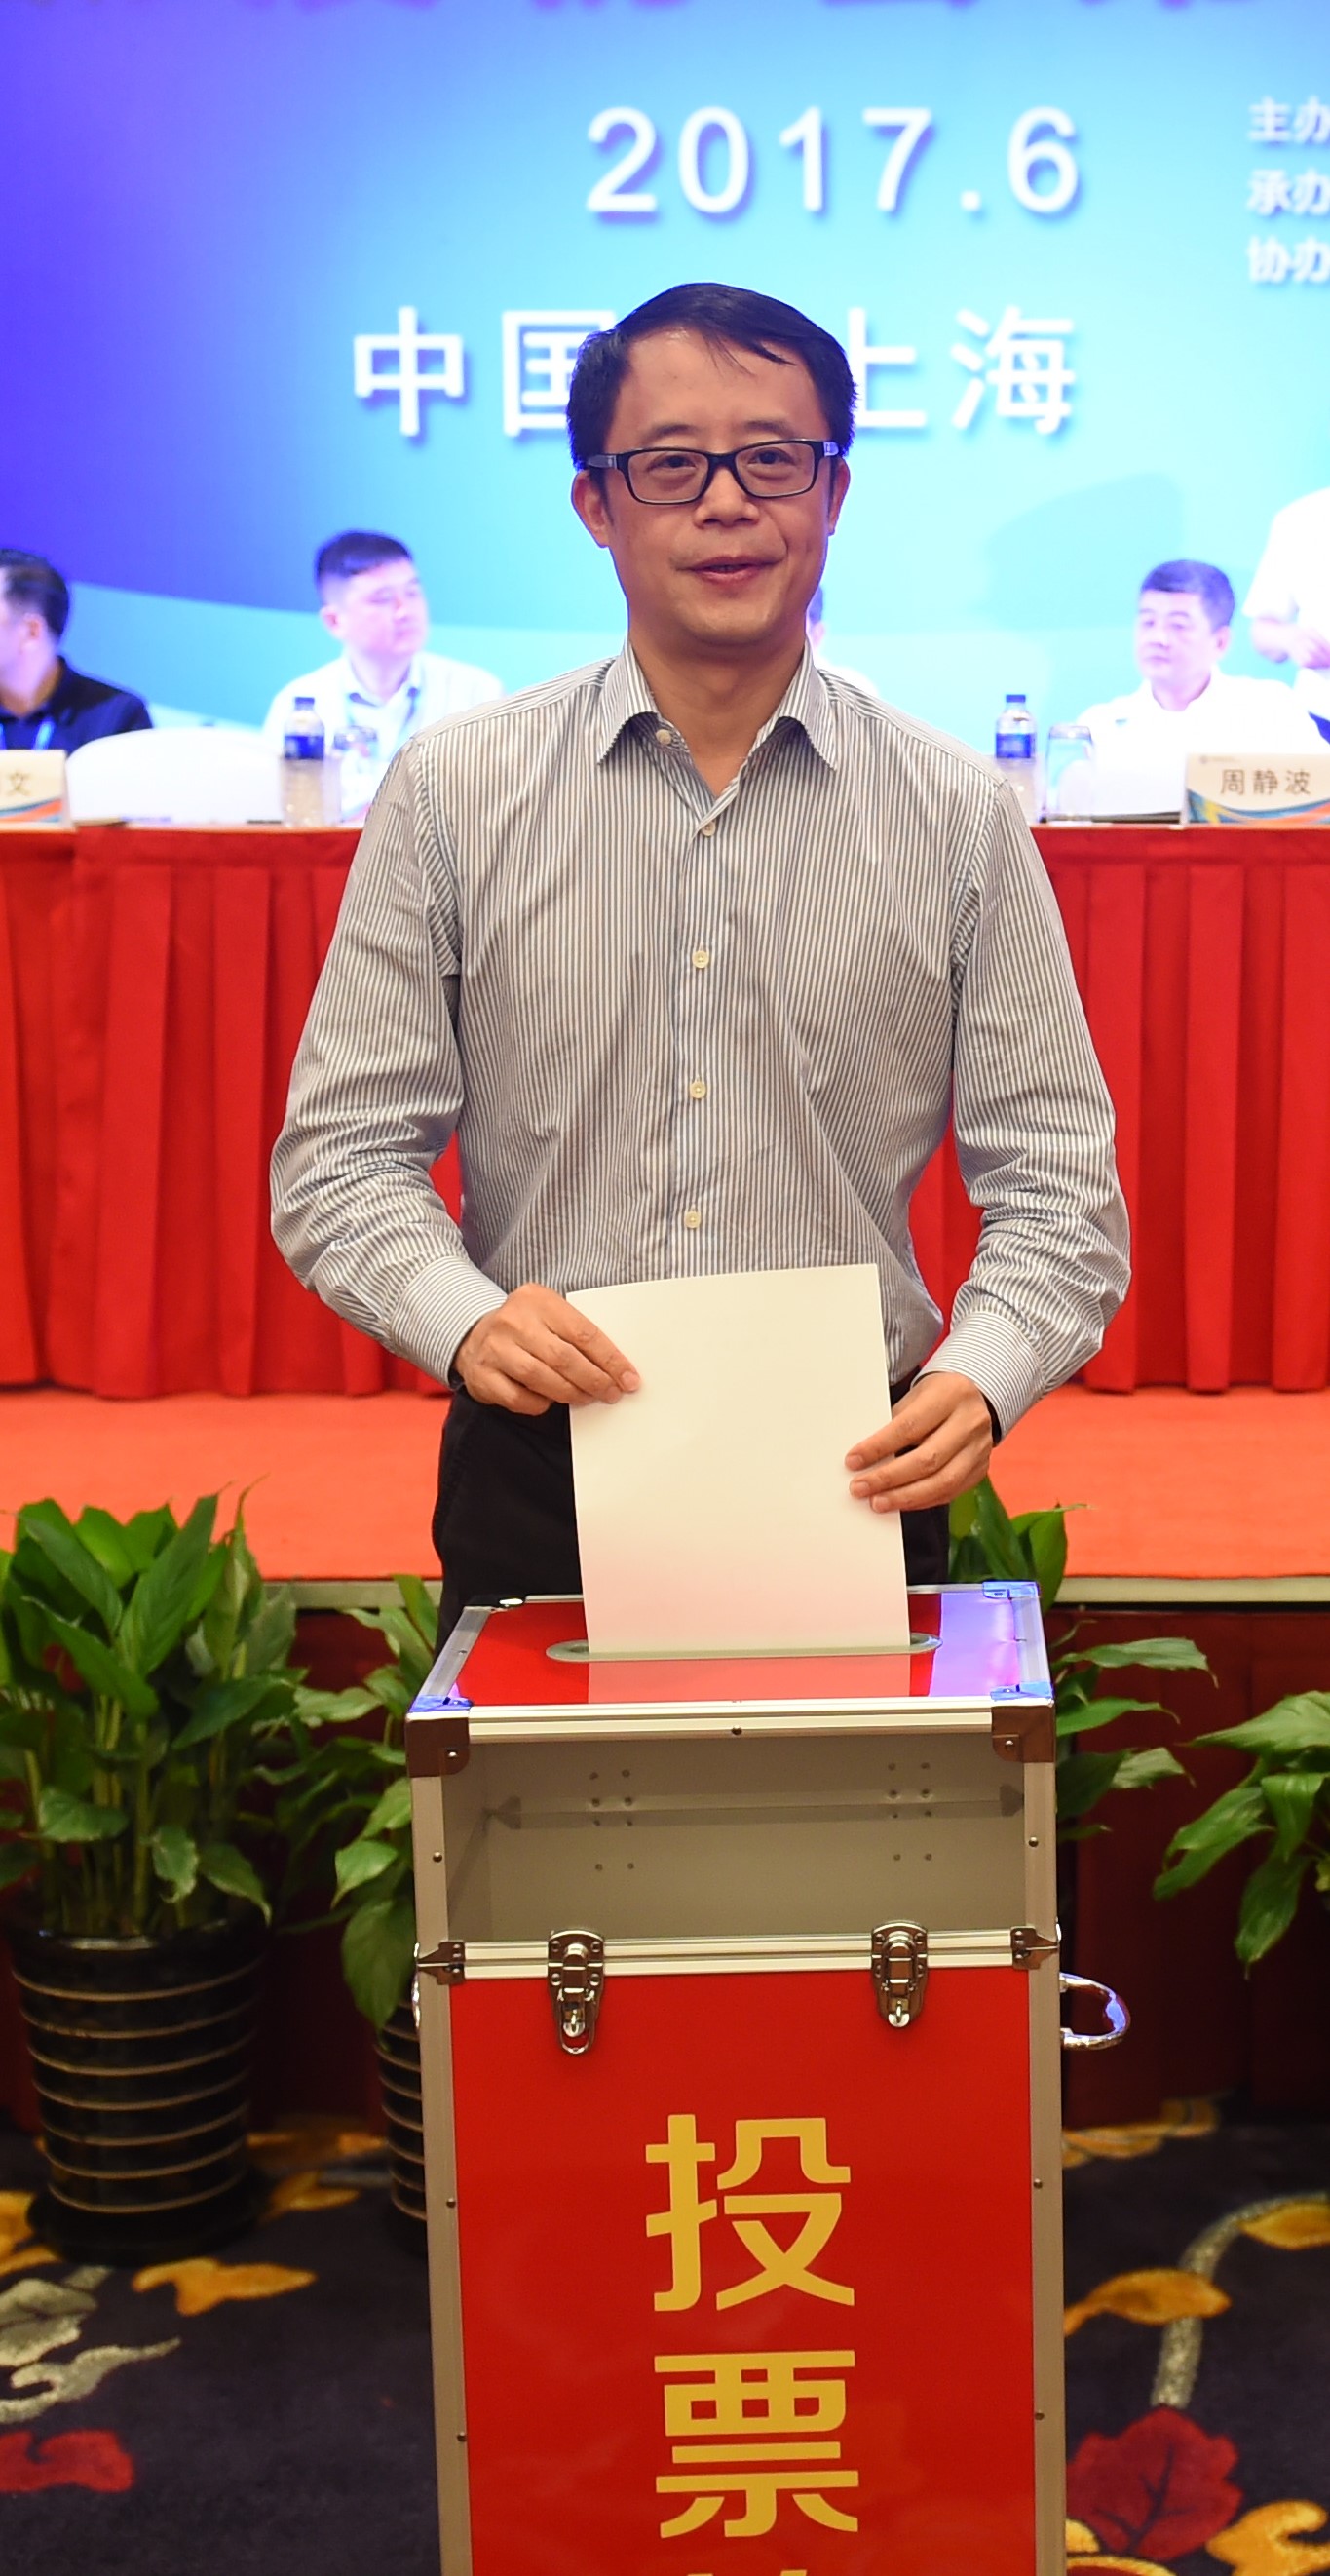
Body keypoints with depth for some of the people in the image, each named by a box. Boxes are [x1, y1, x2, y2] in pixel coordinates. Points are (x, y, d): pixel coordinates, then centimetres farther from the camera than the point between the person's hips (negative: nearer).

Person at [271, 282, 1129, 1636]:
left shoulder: (959, 815, 1)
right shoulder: (453, 794, 0)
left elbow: (1055, 1182, 1)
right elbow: (343, 1153, 0)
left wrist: (977, 1380, -19)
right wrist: (469, 1319, -19)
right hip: (538, 1488, 0)